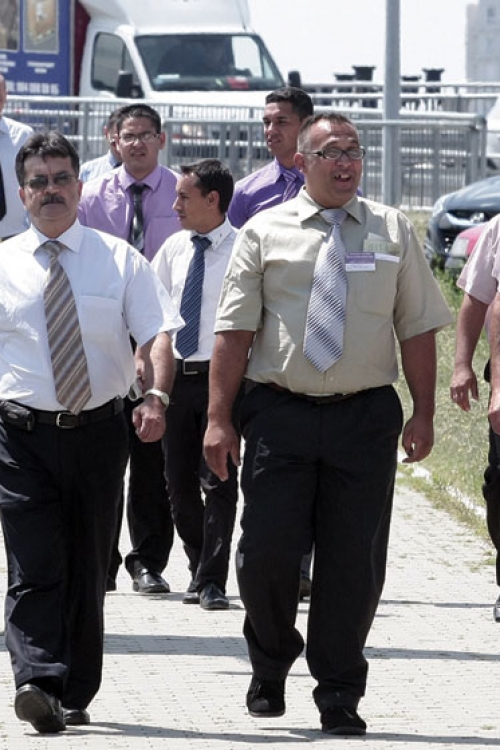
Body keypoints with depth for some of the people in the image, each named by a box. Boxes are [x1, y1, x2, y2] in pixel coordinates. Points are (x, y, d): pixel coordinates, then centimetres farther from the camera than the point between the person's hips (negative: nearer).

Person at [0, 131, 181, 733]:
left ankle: (76, 696, 18)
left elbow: (157, 334, -2)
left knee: (87, 567, 8)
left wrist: (156, 395, -20)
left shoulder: (120, 261, 6)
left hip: (98, 430, 2)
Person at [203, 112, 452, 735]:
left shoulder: (392, 232, 9)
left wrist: (423, 413, 0)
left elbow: (417, 328, 8)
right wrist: (218, 419, -5)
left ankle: (339, 696, 13)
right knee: (268, 549, -4)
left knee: (354, 561, 1)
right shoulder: (265, 233, 4)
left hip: (366, 413, 1)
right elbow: (233, 331, 1)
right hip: (280, 410, -1)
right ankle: (270, 665, 22)